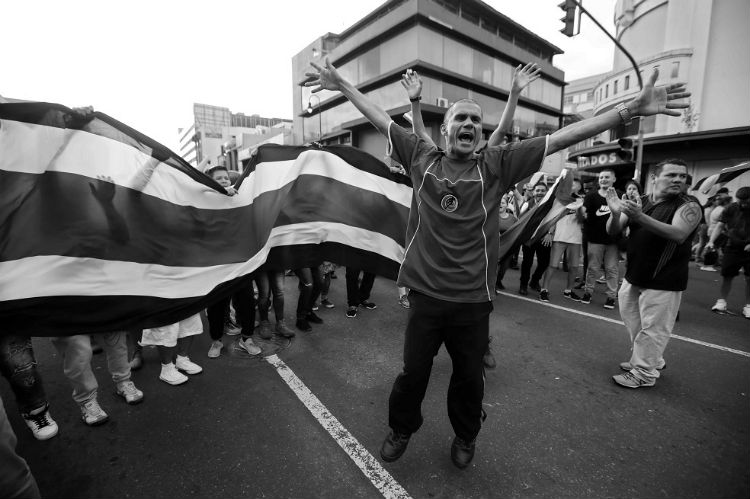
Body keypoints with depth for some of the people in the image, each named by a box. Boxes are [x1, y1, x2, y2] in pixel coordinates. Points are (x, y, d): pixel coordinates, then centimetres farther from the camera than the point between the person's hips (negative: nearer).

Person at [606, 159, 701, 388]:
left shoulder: (688, 206, -9)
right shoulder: (639, 201, 3)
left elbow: (678, 234, -28)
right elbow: (612, 231, -2)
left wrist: (640, 217, -39)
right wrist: (615, 213, -23)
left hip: (663, 282, -6)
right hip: (634, 277, 6)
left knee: (652, 329, 2)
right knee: (633, 325, 19)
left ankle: (645, 373, 19)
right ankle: (653, 360, 40)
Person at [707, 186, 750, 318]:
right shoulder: (731, 209, -1)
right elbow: (720, 225, -3)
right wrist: (711, 241, -18)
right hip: (733, 247, 1)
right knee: (727, 276, 3)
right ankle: (722, 301, 17)